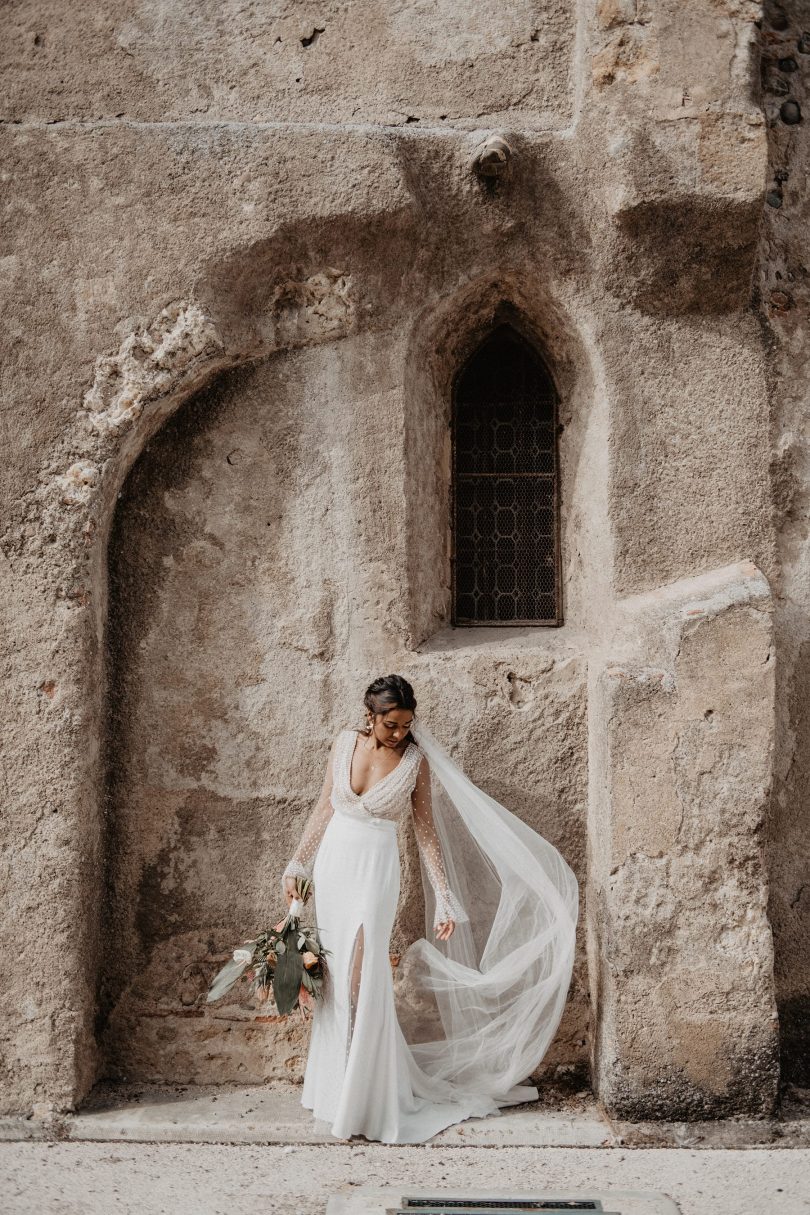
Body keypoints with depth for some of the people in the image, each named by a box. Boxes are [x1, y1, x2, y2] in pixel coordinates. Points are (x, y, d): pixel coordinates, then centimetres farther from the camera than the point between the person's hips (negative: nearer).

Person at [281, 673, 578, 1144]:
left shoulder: (416, 760, -5)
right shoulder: (346, 743, 2)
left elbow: (427, 833, -3)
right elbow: (324, 809, 11)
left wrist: (446, 901, -6)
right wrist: (297, 864, 10)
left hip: (376, 869, -3)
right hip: (334, 863, 4)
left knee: (363, 980, -10)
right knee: (335, 978, 9)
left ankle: (365, 1096, -1)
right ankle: (335, 1085, 21)